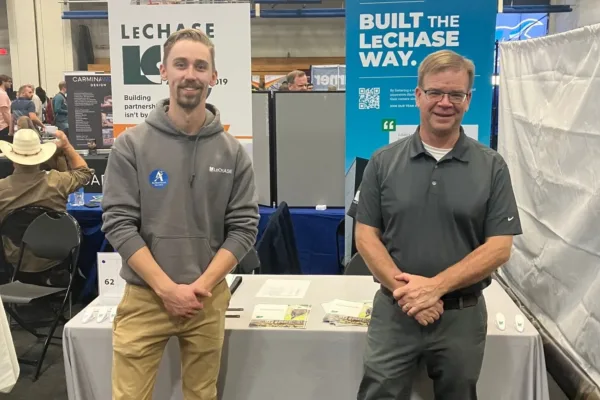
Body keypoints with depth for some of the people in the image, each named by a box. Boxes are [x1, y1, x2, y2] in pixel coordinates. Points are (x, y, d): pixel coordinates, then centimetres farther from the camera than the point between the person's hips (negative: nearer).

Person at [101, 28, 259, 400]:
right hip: (144, 297, -1)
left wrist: (201, 286, -12)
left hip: (208, 299, 2)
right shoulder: (131, 145, -5)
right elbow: (118, 223, -8)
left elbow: (244, 227, -2)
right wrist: (167, 289, -14)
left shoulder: (233, 152, 0)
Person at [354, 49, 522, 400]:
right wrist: (404, 289, -15)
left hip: (463, 316, 0)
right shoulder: (384, 162, 0)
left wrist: (435, 286, -17)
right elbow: (366, 236, -1)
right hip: (394, 312, 0)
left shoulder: (492, 167, -2)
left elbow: (499, 248, -6)